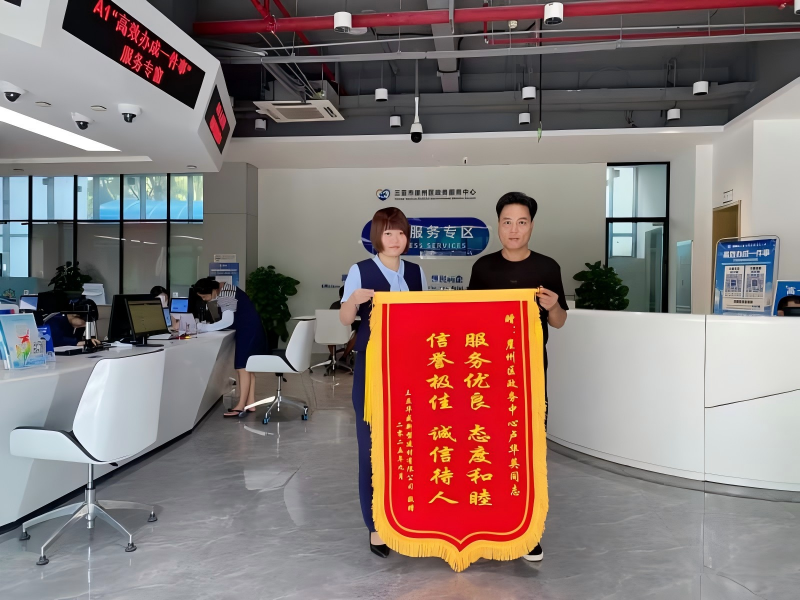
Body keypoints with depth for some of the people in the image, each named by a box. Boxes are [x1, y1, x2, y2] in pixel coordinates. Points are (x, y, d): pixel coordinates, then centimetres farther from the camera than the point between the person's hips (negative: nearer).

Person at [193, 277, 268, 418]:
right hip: (247, 328, 10)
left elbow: (227, 321, -28)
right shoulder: (223, 290, 10)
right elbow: (228, 319, 14)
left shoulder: (225, 295, -20)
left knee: (242, 367, -10)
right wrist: (206, 326, 5)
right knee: (246, 366, 10)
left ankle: (241, 406, -8)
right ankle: (250, 403, 13)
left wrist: (204, 328, -24)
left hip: (248, 329, -10)